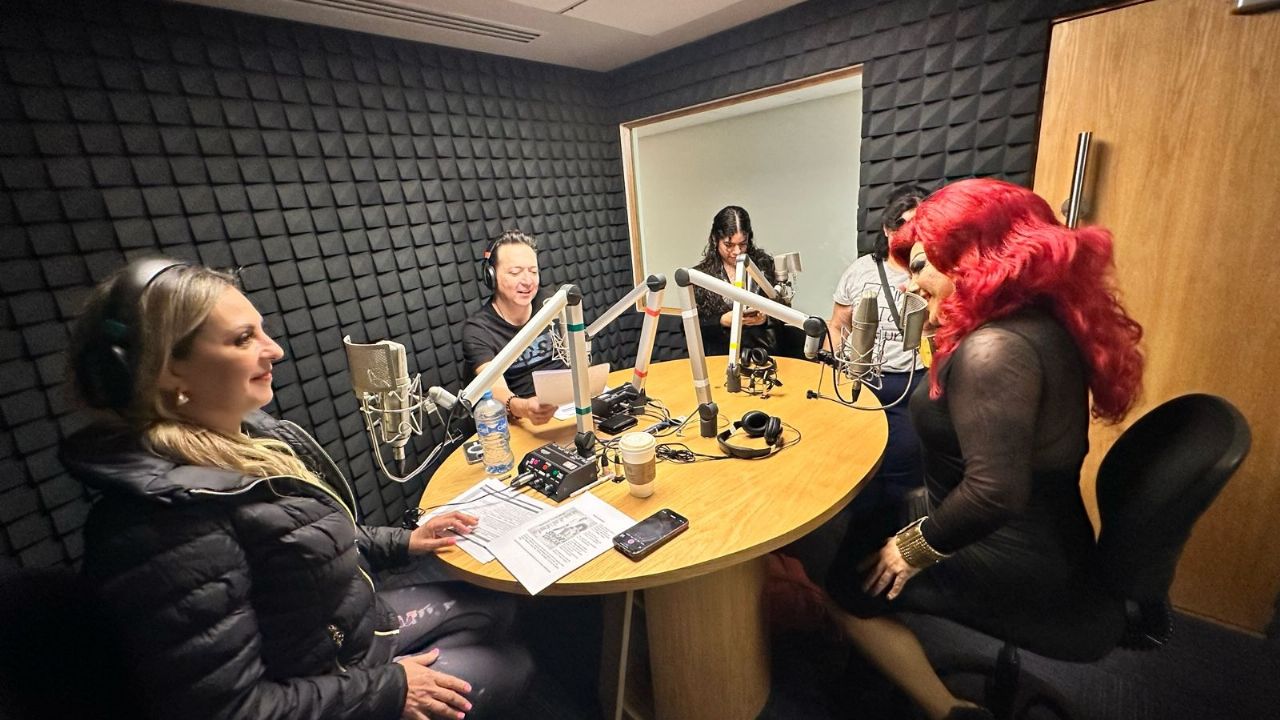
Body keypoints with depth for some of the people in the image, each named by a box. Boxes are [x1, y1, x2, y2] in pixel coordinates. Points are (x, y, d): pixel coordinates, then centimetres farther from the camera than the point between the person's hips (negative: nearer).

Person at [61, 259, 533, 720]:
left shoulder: (251, 434, -8)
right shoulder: (171, 519, -36)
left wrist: (400, 543, 4)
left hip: (355, 625, 8)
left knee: (495, 606, 21)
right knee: (509, 666, 8)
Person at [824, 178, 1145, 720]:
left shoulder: (996, 348, -30)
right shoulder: (1041, 320, 2)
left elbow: (995, 491, -33)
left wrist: (916, 547, -20)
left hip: (1019, 566, -10)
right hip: (1045, 542, 10)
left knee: (847, 581, 1)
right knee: (871, 523, 19)